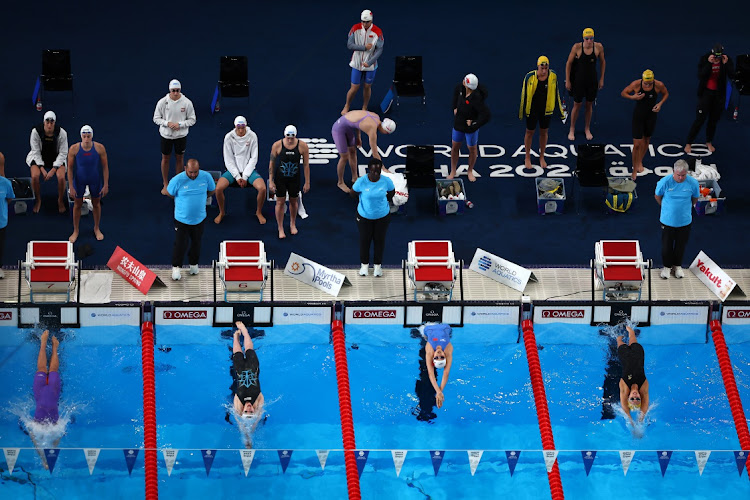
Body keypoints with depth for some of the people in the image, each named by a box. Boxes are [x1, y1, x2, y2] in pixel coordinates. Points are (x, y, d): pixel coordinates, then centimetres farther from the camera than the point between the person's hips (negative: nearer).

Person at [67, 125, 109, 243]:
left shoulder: (100, 148, -20)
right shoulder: (74, 149, -22)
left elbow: (105, 167, -9)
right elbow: (70, 168, -12)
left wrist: (106, 185, -7)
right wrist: (71, 187, -12)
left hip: (95, 180, 1)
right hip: (79, 180, -1)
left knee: (96, 204, 17)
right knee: (77, 205, 12)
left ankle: (96, 229, 39)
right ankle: (75, 231, 30)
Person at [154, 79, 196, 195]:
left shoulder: (187, 103, -11)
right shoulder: (162, 102, -12)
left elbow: (192, 120, -3)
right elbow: (156, 118, -3)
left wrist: (180, 124, -19)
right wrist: (167, 123, -20)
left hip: (181, 135, 0)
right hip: (166, 135, 0)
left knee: (179, 159, 12)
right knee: (165, 159, 11)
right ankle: (165, 184, 26)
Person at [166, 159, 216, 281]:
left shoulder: (206, 177, -12)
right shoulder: (177, 180, -21)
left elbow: (211, 191, 8)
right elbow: (169, 193, -3)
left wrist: (199, 198, 5)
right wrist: (184, 199, 3)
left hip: (199, 218, 3)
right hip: (182, 219, -3)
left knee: (196, 242, 18)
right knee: (180, 244, 0)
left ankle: (194, 264, 40)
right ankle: (176, 267, 19)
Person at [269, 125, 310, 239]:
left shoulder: (302, 146, -13)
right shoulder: (277, 145, -14)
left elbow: (306, 165, -4)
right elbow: (272, 163, -5)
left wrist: (307, 182, -2)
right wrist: (271, 181, -5)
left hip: (294, 178, 1)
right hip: (280, 178, -1)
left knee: (293, 201, 14)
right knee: (280, 202, 2)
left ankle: (293, 224, 37)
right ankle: (280, 229, 14)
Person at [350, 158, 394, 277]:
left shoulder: (386, 181, -20)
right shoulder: (361, 182, -23)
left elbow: (392, 193, 2)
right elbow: (353, 193, -3)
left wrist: (382, 201, 5)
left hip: (382, 215, 1)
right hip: (364, 216, -1)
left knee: (379, 239, 15)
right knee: (364, 239, 13)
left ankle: (378, 264, 35)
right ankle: (364, 264, 35)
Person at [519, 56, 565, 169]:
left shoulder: (553, 76, -11)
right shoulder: (530, 77, -18)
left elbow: (556, 94, 1)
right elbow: (524, 95, -8)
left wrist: (561, 111, 6)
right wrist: (521, 112, -2)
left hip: (546, 110, 2)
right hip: (532, 109, -2)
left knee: (544, 132, 15)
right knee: (530, 132, 11)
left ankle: (542, 157, 32)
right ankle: (527, 158, 28)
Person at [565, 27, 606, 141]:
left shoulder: (598, 47, -11)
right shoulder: (577, 47, -16)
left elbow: (602, 62, 6)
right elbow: (569, 63, -5)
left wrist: (602, 79, 9)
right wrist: (567, 80, -3)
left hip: (592, 80, 2)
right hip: (579, 80, -2)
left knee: (589, 105, 14)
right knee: (577, 105, 6)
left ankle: (587, 129, 32)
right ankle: (572, 130, 24)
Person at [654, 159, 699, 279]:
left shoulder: (693, 183, -16)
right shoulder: (665, 182, -20)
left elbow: (695, 198, 5)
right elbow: (657, 196, 0)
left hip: (684, 220, 1)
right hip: (668, 219, -1)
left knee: (681, 244, 15)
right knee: (667, 244, 10)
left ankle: (677, 266, 37)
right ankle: (667, 266, 32)